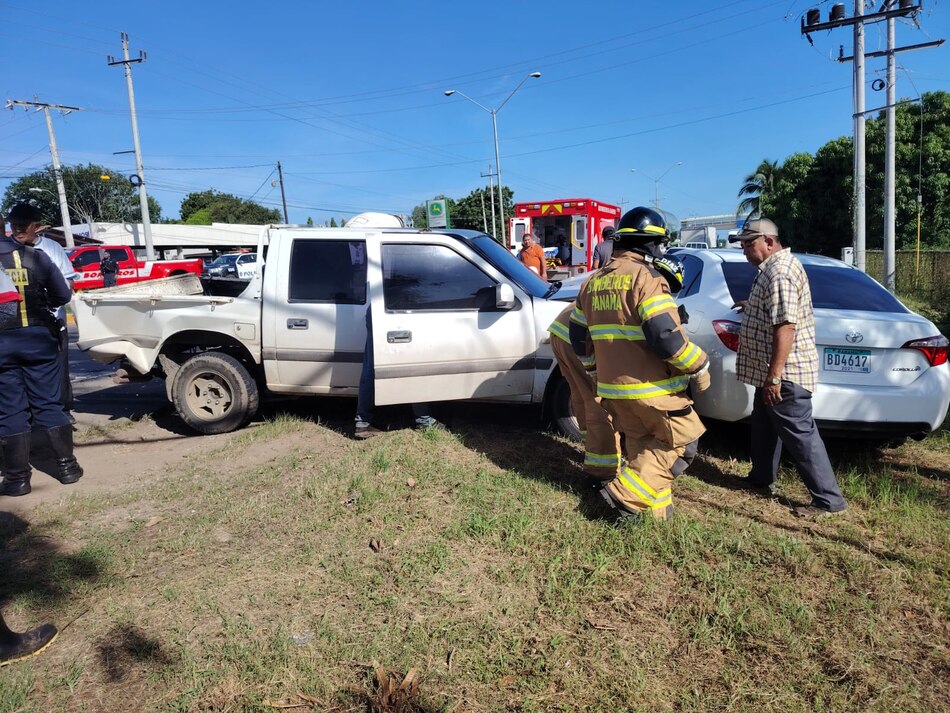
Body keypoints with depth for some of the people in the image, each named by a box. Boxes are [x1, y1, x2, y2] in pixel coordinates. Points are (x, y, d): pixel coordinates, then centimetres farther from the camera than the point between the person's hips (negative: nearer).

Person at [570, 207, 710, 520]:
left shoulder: (594, 281, 10)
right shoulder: (644, 277, -15)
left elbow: (578, 338, 16)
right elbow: (666, 336, -24)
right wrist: (699, 366, -10)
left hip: (612, 386, 8)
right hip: (651, 387, -7)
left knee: (644, 444, 20)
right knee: (681, 436, 9)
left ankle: (655, 507, 24)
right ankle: (627, 493, 2)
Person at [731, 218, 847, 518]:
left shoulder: (779, 272, -21)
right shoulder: (775, 266, 13)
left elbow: (786, 326, -28)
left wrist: (774, 376, -28)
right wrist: (752, 305, 42)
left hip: (785, 373, -11)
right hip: (771, 371, 11)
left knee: (800, 435, -4)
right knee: (764, 427, 20)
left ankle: (828, 500, 5)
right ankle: (762, 480, 35)